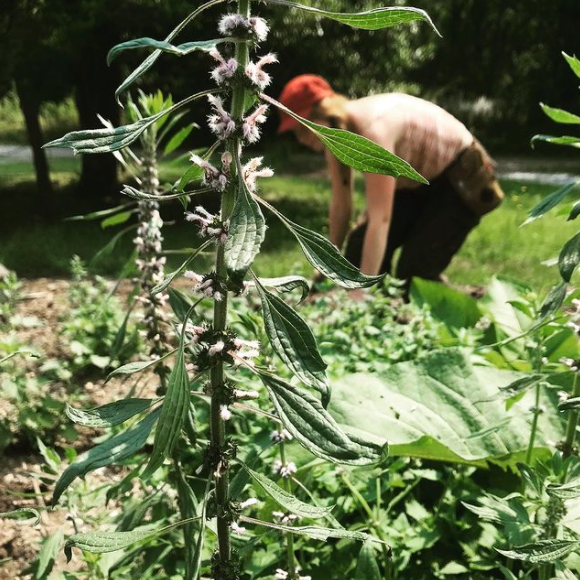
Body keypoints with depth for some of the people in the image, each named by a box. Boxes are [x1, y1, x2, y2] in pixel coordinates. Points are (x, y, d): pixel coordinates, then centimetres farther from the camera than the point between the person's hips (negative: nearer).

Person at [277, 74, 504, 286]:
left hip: (460, 180, -8)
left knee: (414, 271, -16)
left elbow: (380, 218, -39)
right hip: (419, 182, 8)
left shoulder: (373, 128, -35)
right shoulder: (337, 130, -10)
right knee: (359, 247, -6)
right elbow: (340, 206, -2)